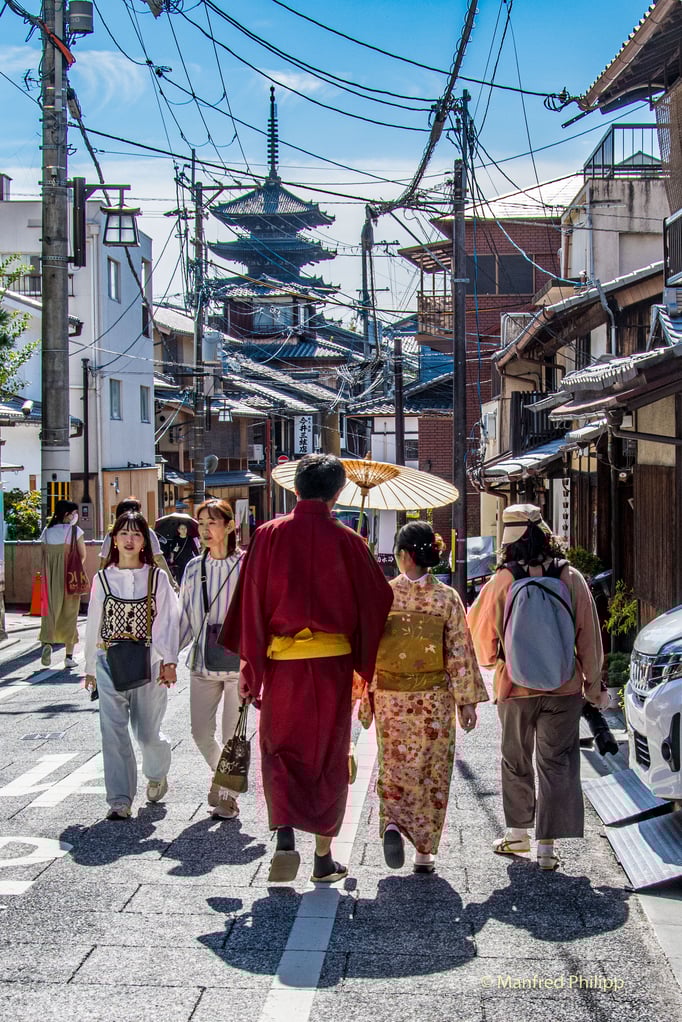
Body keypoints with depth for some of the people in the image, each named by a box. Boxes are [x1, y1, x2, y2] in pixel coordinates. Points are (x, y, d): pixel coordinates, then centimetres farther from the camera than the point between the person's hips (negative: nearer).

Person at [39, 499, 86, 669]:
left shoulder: (47, 531, 5)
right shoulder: (75, 530, -5)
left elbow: (43, 555, 5)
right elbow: (83, 555, -3)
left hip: (50, 577, 3)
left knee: (50, 610, 6)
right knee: (70, 614, 6)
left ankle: (47, 642, -21)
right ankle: (69, 655, 8)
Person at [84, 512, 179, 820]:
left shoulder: (157, 578, 2)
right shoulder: (102, 578, 6)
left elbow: (167, 620, -3)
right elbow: (94, 624, 12)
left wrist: (169, 661, -13)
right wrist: (90, 667, 15)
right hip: (110, 663, 1)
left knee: (147, 732, 4)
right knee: (114, 732, -7)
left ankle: (157, 775, 36)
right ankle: (120, 800, -2)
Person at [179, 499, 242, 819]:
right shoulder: (194, 568, 6)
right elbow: (185, 618, 12)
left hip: (238, 662, -4)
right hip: (203, 661, 4)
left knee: (232, 735, 0)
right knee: (201, 732, 6)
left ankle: (229, 794, 19)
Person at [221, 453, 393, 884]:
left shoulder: (268, 536, -2)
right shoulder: (346, 541, -4)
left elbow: (251, 603, -2)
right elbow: (377, 602, 0)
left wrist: (249, 665, 4)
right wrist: (366, 664, 13)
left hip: (281, 660, 0)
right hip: (333, 661, 0)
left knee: (280, 751, 11)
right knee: (329, 757, 11)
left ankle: (285, 836, -12)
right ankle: (324, 857, 17)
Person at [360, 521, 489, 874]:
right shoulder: (447, 597, -7)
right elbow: (459, 652, -6)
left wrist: (365, 697, 7)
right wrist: (467, 700, 1)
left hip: (390, 699, 0)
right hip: (433, 700, 0)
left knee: (395, 766, 15)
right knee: (431, 772, 10)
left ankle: (391, 824, -9)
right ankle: (424, 851, 14)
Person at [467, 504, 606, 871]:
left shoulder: (501, 582, -10)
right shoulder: (571, 578, -7)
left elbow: (480, 629, 2)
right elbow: (589, 636, -1)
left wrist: (493, 660, 23)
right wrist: (593, 684, 9)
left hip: (515, 689, 0)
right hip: (563, 689, 0)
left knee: (516, 762, 18)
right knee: (556, 765, 5)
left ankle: (517, 832, 27)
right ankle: (546, 847, 3)